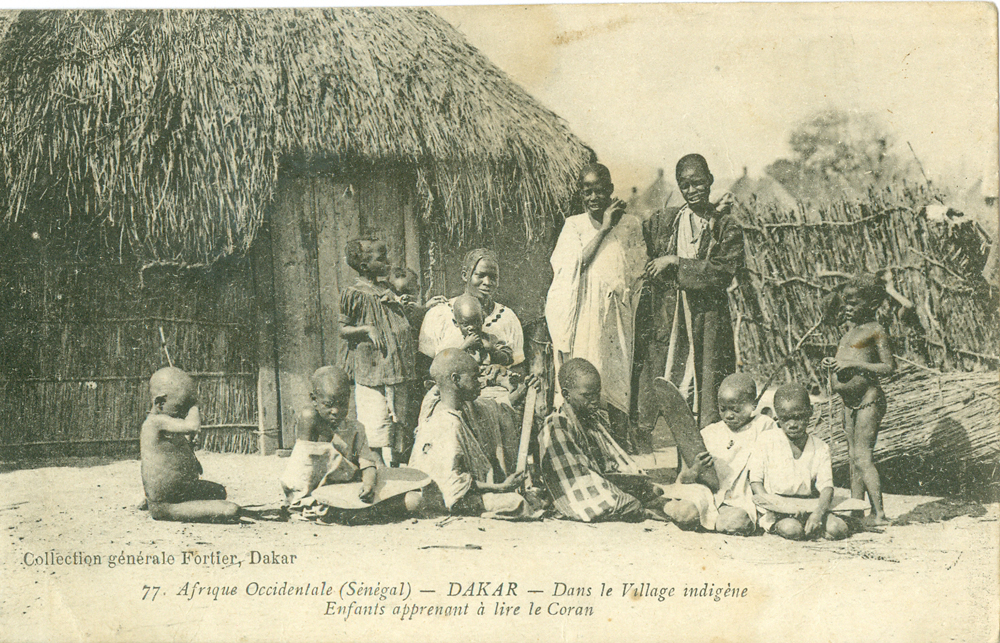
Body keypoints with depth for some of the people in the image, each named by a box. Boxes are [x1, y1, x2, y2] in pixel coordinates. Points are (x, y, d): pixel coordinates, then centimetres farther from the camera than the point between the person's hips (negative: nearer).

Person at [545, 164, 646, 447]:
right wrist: (604, 228, -9)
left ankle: (620, 433, 8)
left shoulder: (630, 225, 8)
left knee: (618, 374, 0)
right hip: (584, 314, -1)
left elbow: (638, 273, 11)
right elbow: (577, 264, -10)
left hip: (617, 315, 1)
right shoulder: (574, 225, 5)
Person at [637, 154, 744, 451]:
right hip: (664, 316, 2)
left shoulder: (727, 226, 2)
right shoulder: (662, 221, 12)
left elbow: (722, 272, -9)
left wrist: (675, 262, -10)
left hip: (706, 318, -2)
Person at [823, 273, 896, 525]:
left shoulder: (875, 330, -9)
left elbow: (889, 367, -15)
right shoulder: (851, 331, 17)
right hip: (851, 402, 9)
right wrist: (834, 363, 6)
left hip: (869, 400, -9)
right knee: (853, 457, 11)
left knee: (862, 457, -13)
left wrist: (853, 364, -19)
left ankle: (879, 514, -12)